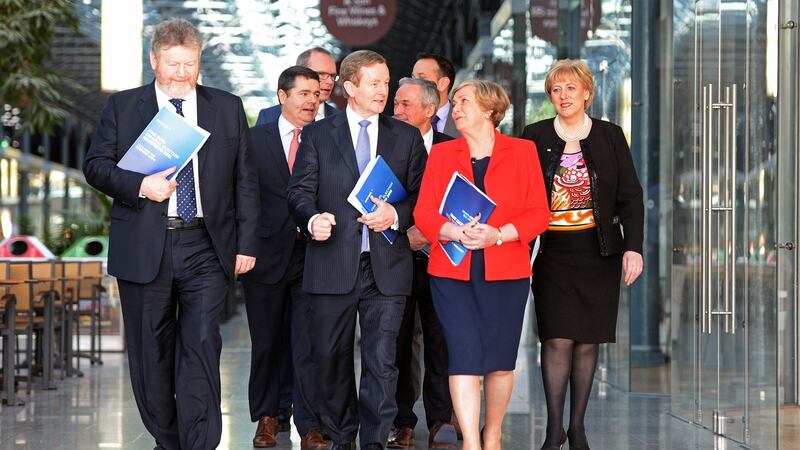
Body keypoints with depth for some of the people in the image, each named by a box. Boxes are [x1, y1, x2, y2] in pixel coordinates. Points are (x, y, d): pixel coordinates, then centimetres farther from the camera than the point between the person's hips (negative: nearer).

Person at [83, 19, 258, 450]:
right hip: (143, 249, 1)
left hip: (206, 249, -1)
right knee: (150, 352, 7)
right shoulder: (121, 107, 7)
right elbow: (95, 165, 3)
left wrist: (246, 243, 4)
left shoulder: (228, 108, 9)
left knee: (201, 345, -10)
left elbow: (245, 181, 9)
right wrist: (140, 186, -15)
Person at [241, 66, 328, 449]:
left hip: (311, 256, -1)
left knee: (309, 345, -5)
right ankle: (266, 418, 25)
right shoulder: (255, 139, 4)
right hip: (267, 255, 1)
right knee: (266, 342, 12)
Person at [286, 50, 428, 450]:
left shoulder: (407, 137, 10)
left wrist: (396, 215, -12)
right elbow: (300, 191, 2)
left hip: (386, 266, 0)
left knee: (381, 360, -6)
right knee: (331, 357, 8)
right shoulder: (318, 135, 7)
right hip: (333, 264, 0)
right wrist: (312, 218, -18)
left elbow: (421, 195, 7)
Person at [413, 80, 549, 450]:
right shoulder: (441, 154, 10)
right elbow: (424, 212, 4)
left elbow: (539, 212, 0)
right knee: (464, 357, -9)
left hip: (506, 272, 0)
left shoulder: (523, 152, 5)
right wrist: (455, 232, -16)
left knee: (501, 360, 5)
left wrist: (498, 234, -15)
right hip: (452, 271, 0)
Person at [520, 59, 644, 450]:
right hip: (553, 253, -1)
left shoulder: (610, 136, 5)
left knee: (587, 341, 4)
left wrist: (633, 248, -6)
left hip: (599, 254, 1)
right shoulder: (534, 137, 4)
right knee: (558, 340, -9)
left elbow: (630, 197, 4)